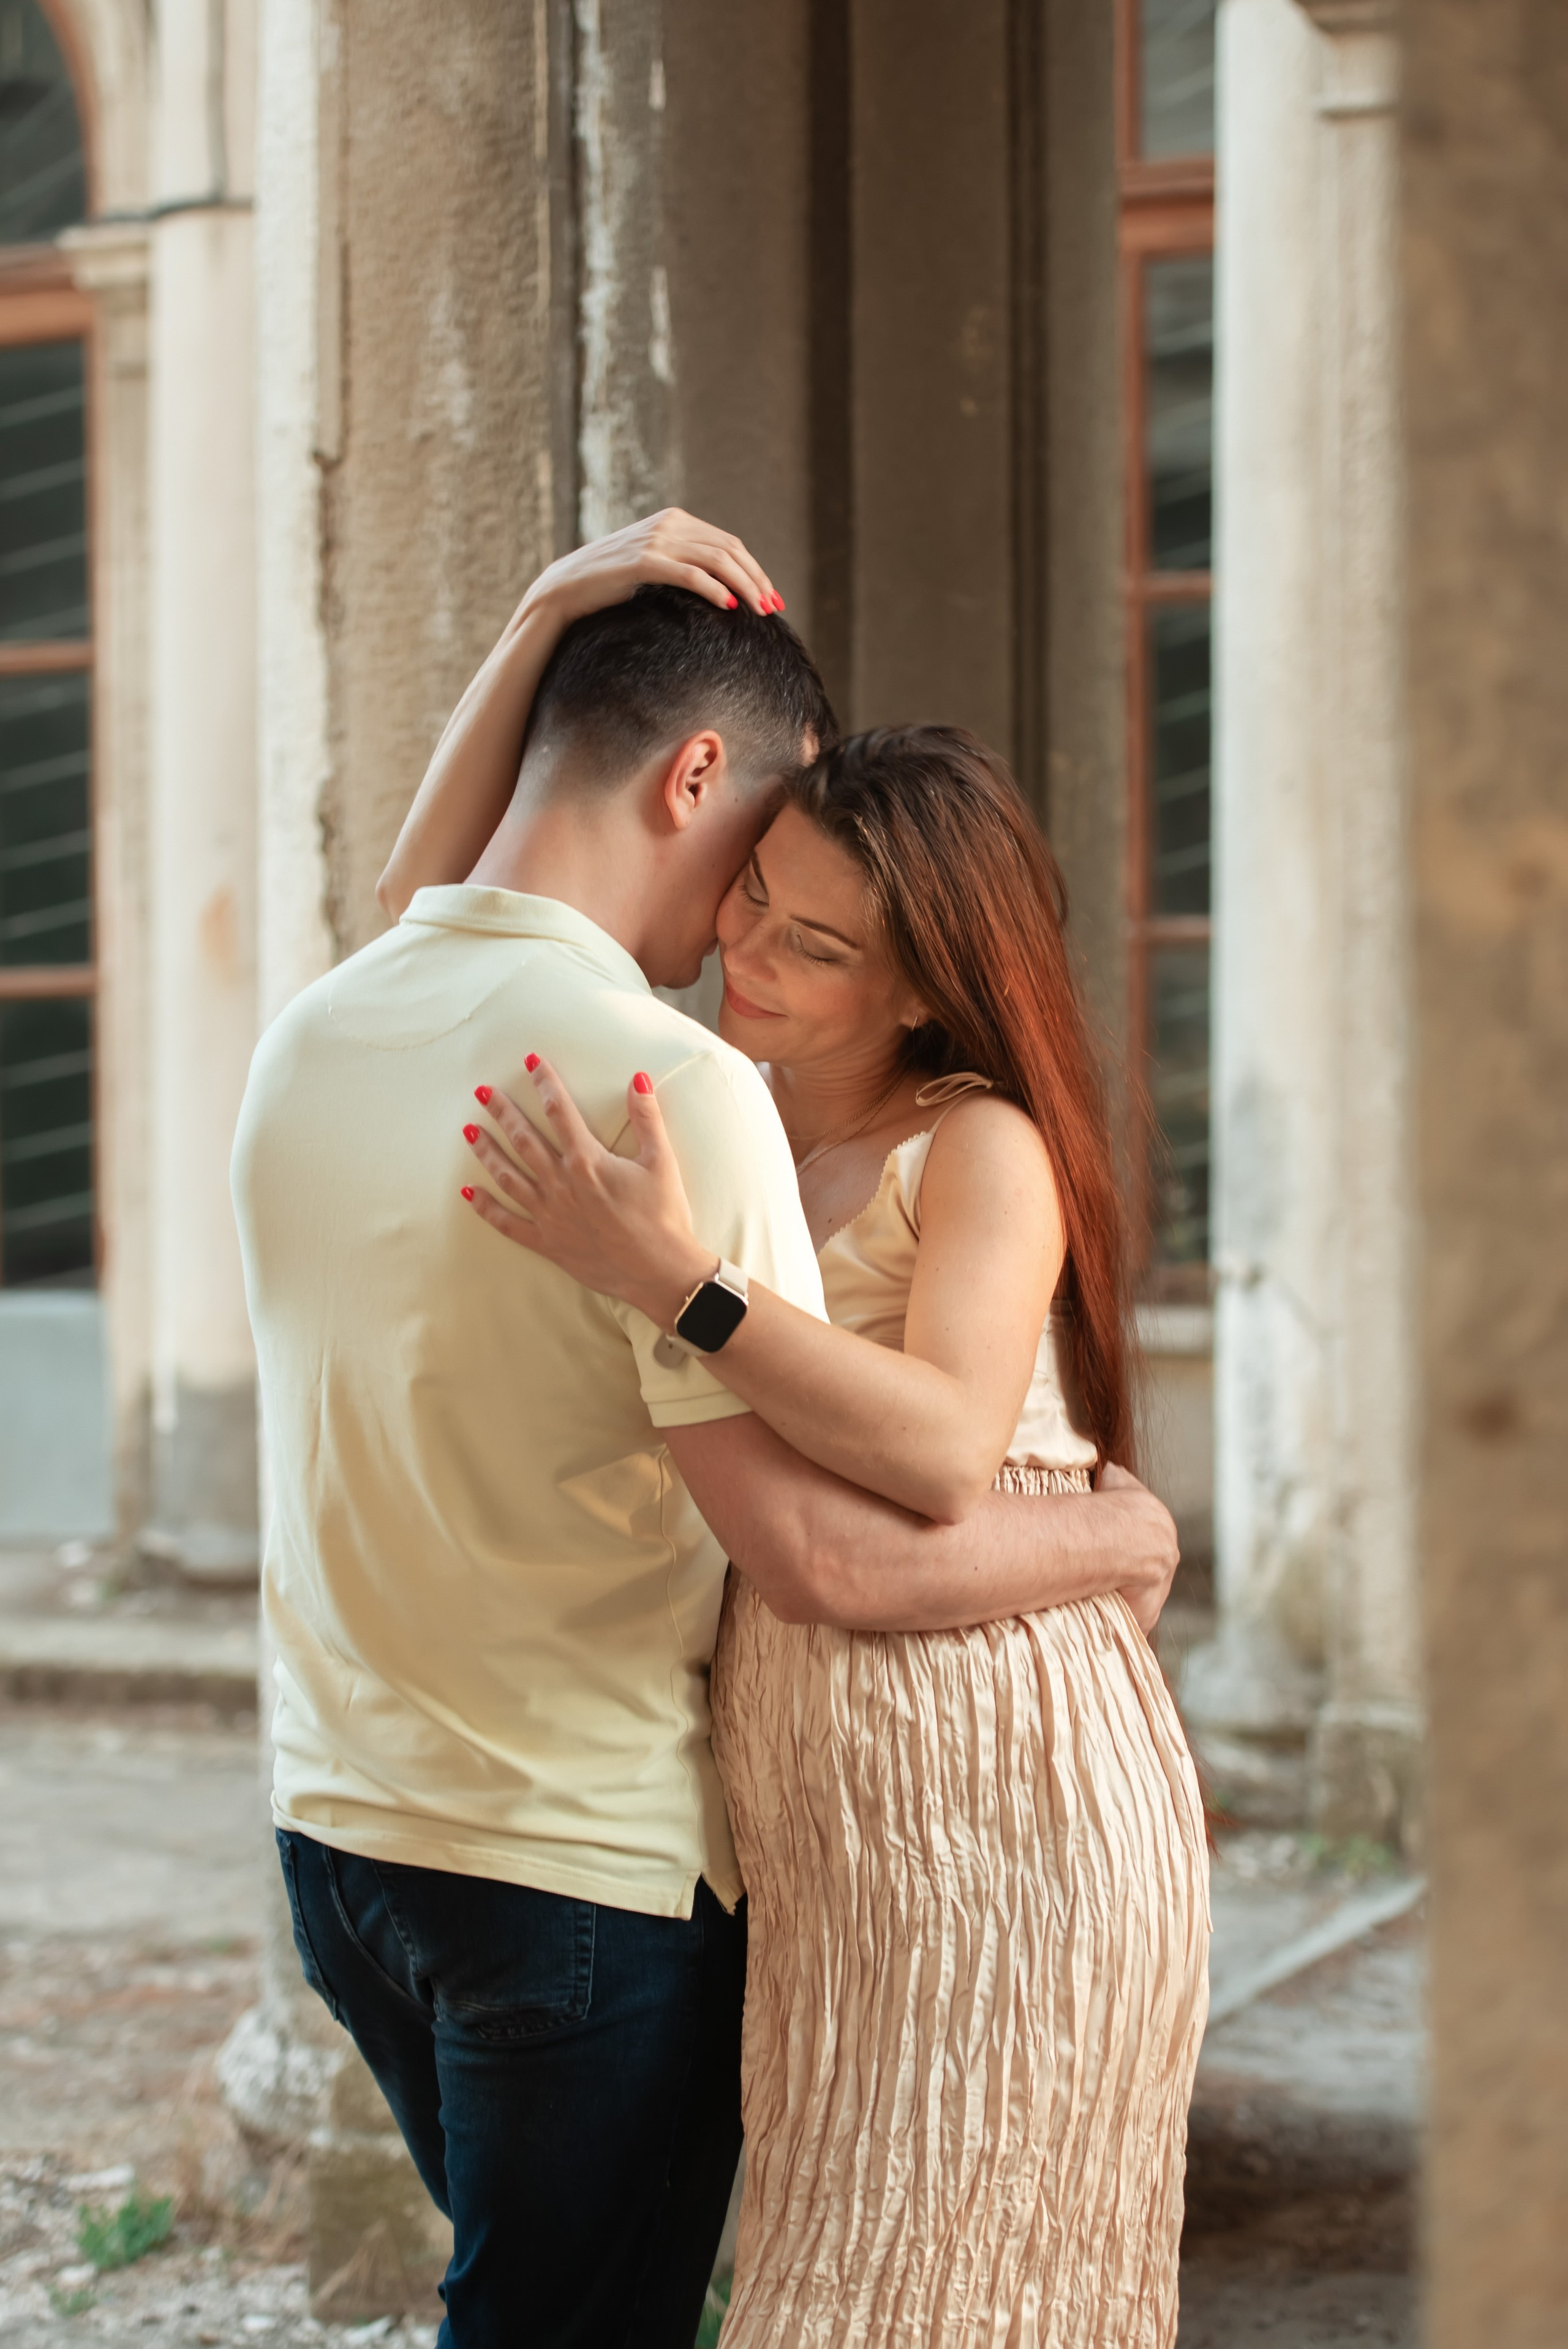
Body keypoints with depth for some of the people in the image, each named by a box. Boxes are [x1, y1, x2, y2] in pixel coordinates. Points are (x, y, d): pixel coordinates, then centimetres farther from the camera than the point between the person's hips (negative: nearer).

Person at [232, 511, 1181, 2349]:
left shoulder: (310, 1037, 0)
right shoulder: (670, 1087, -22)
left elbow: (420, 908, 26)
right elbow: (818, 1552, -25)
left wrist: (541, 626, 14)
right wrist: (1111, 1539, -8)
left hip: (338, 1832, 7)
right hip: (589, 1862, -7)